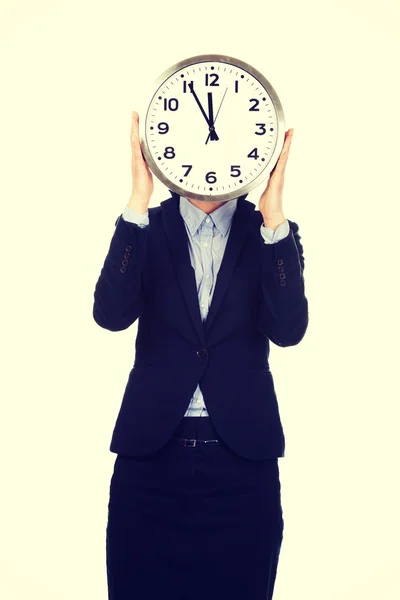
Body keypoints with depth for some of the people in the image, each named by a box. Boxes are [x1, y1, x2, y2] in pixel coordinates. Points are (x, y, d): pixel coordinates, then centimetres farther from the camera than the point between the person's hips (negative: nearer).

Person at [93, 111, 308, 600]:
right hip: (151, 453, 0)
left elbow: (288, 329, -12)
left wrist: (272, 216, -20)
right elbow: (111, 314, -12)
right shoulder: (146, 229, 5)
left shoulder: (273, 235, 4)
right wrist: (138, 203, -19)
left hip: (243, 457, 0)